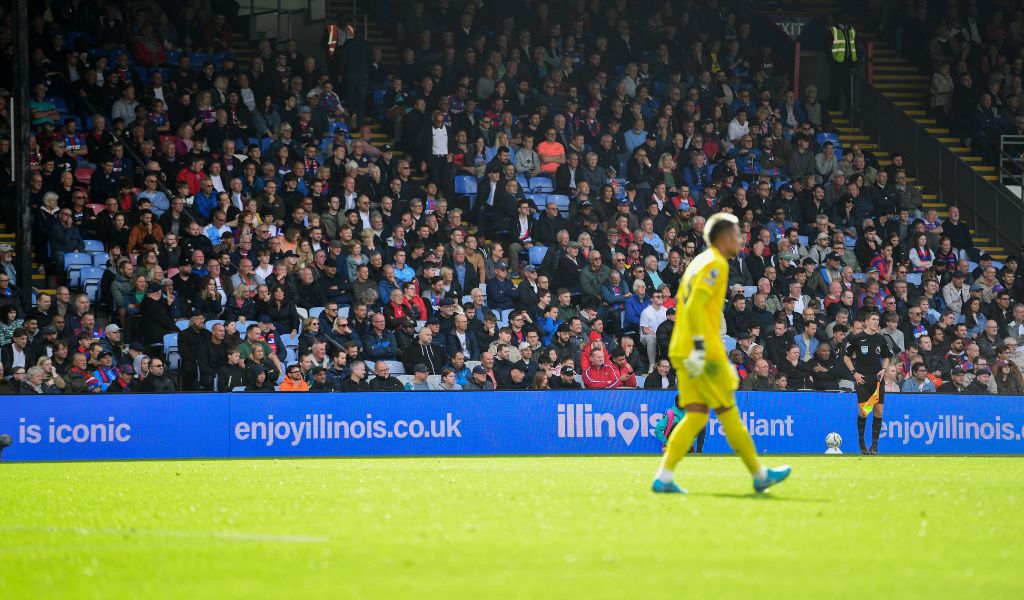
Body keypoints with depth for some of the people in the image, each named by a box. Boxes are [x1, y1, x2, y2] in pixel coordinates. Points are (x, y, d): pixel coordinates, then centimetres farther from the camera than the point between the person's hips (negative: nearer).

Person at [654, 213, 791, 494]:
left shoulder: (698, 263, 21)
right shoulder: (715, 264, -9)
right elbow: (695, 306, -21)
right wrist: (700, 346, -24)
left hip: (682, 352, 9)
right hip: (702, 354, -9)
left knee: (696, 415, 4)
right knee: (728, 413, 0)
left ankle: (664, 476, -7)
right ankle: (760, 475, 10)